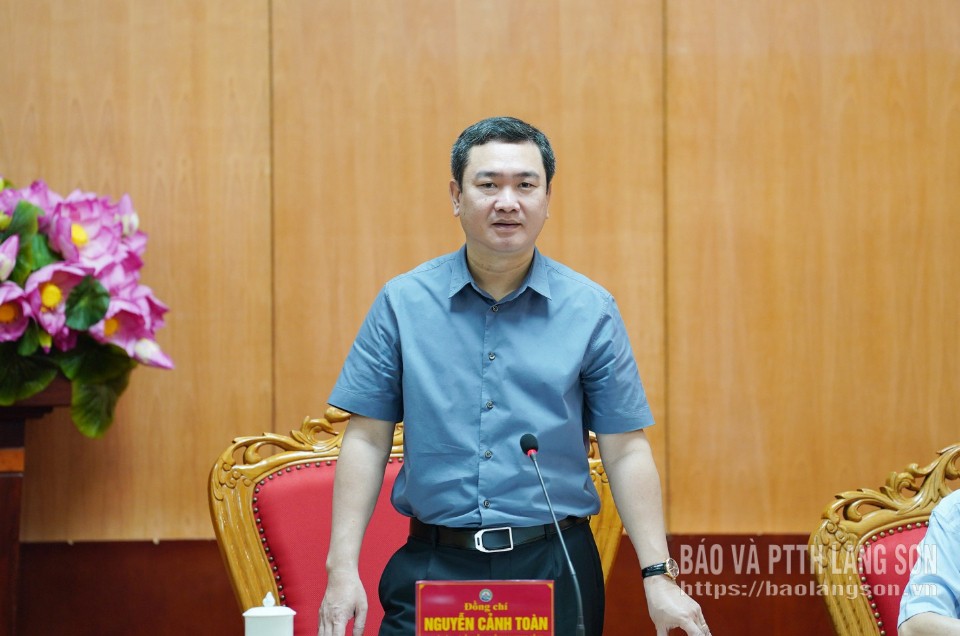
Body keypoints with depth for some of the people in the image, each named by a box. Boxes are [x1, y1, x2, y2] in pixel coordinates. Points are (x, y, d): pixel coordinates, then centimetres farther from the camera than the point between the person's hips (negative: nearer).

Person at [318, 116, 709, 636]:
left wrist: (658, 577, -4)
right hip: (432, 568, 0)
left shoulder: (590, 310, 2)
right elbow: (367, 440, 3)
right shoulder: (402, 303, 2)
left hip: (555, 572, 0)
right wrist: (342, 568, -5)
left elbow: (625, 451, 2)